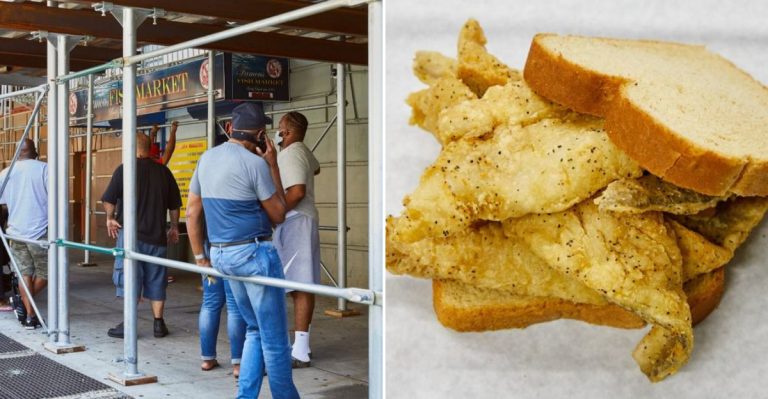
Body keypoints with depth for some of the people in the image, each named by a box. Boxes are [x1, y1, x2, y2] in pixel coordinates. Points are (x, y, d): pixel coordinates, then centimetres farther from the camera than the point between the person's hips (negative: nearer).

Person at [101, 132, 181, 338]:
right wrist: (174, 227, 23)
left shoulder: (125, 170, -7)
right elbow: (175, 204, 12)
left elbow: (108, 200, -8)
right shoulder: (163, 171, 6)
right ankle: (159, 324, 12)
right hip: (157, 235, 4)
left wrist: (110, 219, 9)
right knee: (156, 280, 10)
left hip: (131, 233, -4)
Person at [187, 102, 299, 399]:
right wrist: (273, 166, -2)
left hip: (221, 255, 8)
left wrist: (200, 257, 17)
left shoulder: (206, 159, 8)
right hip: (254, 253, -8)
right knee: (274, 337, 3)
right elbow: (278, 215, -6)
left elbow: (192, 212, 11)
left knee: (255, 329, 20)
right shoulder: (255, 163, -14)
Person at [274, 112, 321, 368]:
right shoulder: (304, 152, 17)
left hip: (294, 222, -10)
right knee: (303, 285, 11)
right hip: (302, 222, 10)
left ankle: (299, 352, -11)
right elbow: (315, 168, 41)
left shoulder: (291, 153, -12)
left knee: (299, 286, -11)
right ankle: (302, 345, 17)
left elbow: (297, 192, -24)